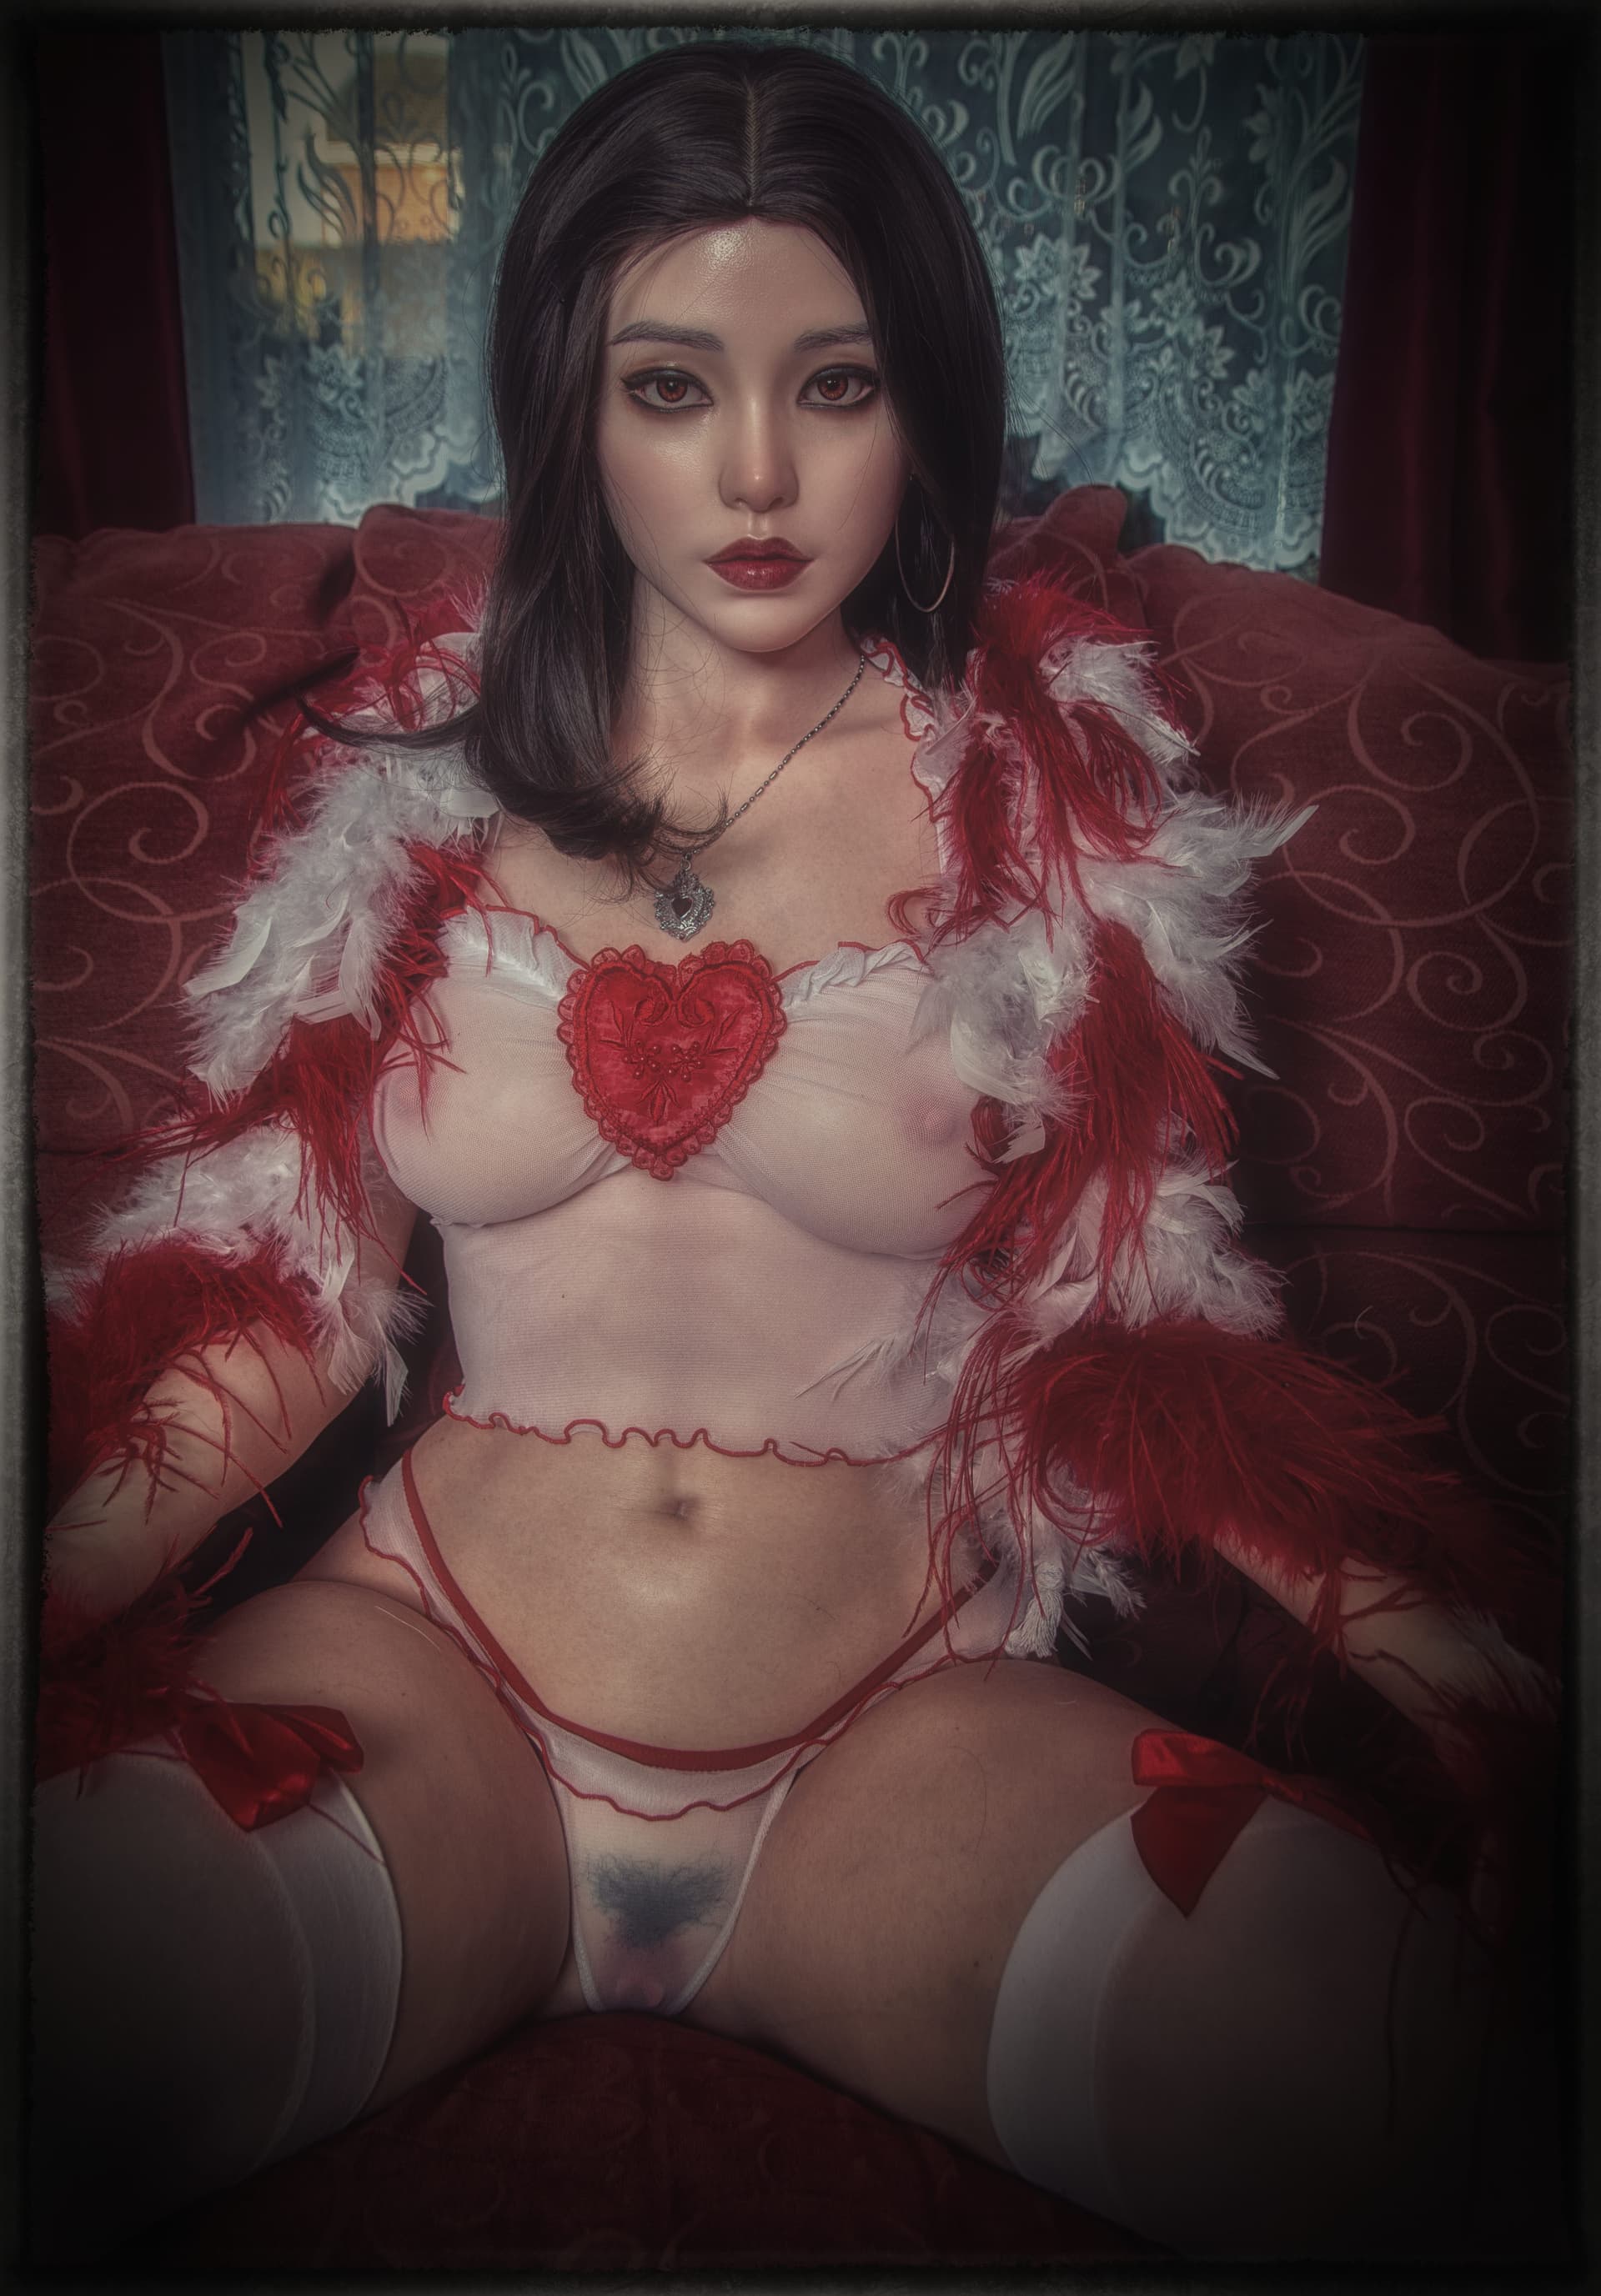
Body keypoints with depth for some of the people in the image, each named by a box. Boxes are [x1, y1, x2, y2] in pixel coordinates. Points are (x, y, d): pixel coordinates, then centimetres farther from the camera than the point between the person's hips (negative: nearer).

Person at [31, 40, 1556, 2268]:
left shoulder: (1062, 791, 3)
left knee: (1401, 2064, -24)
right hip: (429, 1673, 1)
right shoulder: (412, 776, 5)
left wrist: (1460, 1663, -9)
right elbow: (277, 1280, 7)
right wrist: (58, 1584, -8)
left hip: (902, 1729, 1)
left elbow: (1139, 1324, 3)